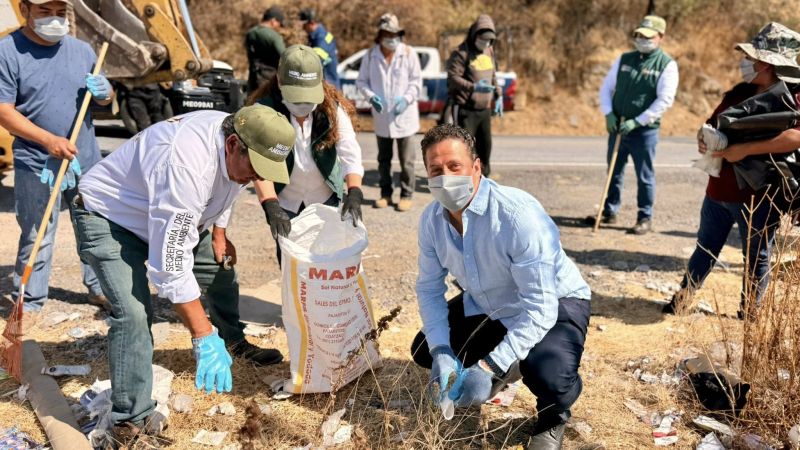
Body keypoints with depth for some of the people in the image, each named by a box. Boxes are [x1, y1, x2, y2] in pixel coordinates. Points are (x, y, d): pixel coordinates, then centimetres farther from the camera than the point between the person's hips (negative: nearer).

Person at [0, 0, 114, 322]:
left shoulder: (82, 50, 7)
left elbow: (106, 98, 18)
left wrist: (105, 93, -8)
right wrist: (49, 140, -24)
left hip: (86, 161, 5)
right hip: (36, 165, -4)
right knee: (37, 238, 1)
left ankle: (99, 289, 29)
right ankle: (30, 303, 15)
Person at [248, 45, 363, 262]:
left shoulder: (333, 108, -14)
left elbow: (350, 155, -21)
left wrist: (354, 194, -38)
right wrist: (271, 206, -43)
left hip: (325, 198, 1)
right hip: (284, 201, -1)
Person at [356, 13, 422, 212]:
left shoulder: (408, 53, -5)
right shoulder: (371, 55, 0)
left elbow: (416, 82, -3)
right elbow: (361, 81, 5)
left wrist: (406, 99, -18)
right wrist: (371, 96, -13)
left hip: (404, 115, -2)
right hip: (381, 115, 3)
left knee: (406, 159, 2)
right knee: (383, 158, 13)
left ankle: (406, 195, 12)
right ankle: (386, 193, 25)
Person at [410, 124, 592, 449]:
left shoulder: (518, 215, -35)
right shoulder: (432, 219, -14)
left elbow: (539, 306, -35)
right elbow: (429, 288, -4)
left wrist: (489, 367, -39)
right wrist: (441, 352, -20)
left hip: (553, 304, -6)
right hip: (487, 306, 7)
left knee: (547, 374, -34)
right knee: (425, 351, 1)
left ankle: (552, 418, 5)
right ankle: (503, 369, 28)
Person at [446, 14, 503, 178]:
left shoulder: (489, 51, 12)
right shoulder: (462, 53, -12)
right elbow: (453, 77, -22)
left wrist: (498, 96, 15)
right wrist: (473, 87, -33)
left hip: (485, 109, 7)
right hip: (465, 109, -7)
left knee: (485, 145, 14)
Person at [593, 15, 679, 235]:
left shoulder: (667, 64, -7)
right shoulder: (624, 59, 8)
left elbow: (665, 100, -14)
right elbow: (606, 87, 12)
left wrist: (636, 122, -18)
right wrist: (608, 114, -4)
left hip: (645, 130, -5)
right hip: (617, 127, 5)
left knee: (644, 176, 4)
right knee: (614, 172, 13)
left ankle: (645, 218, 14)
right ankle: (609, 212, 25)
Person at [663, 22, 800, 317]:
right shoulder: (739, 92, 9)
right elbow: (711, 124, 20)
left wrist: (745, 149, -31)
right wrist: (704, 139, -5)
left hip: (757, 196, -6)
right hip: (718, 190, 6)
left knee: (756, 257, 7)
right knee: (706, 248, 18)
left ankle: (749, 312, 21)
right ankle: (683, 297, 30)